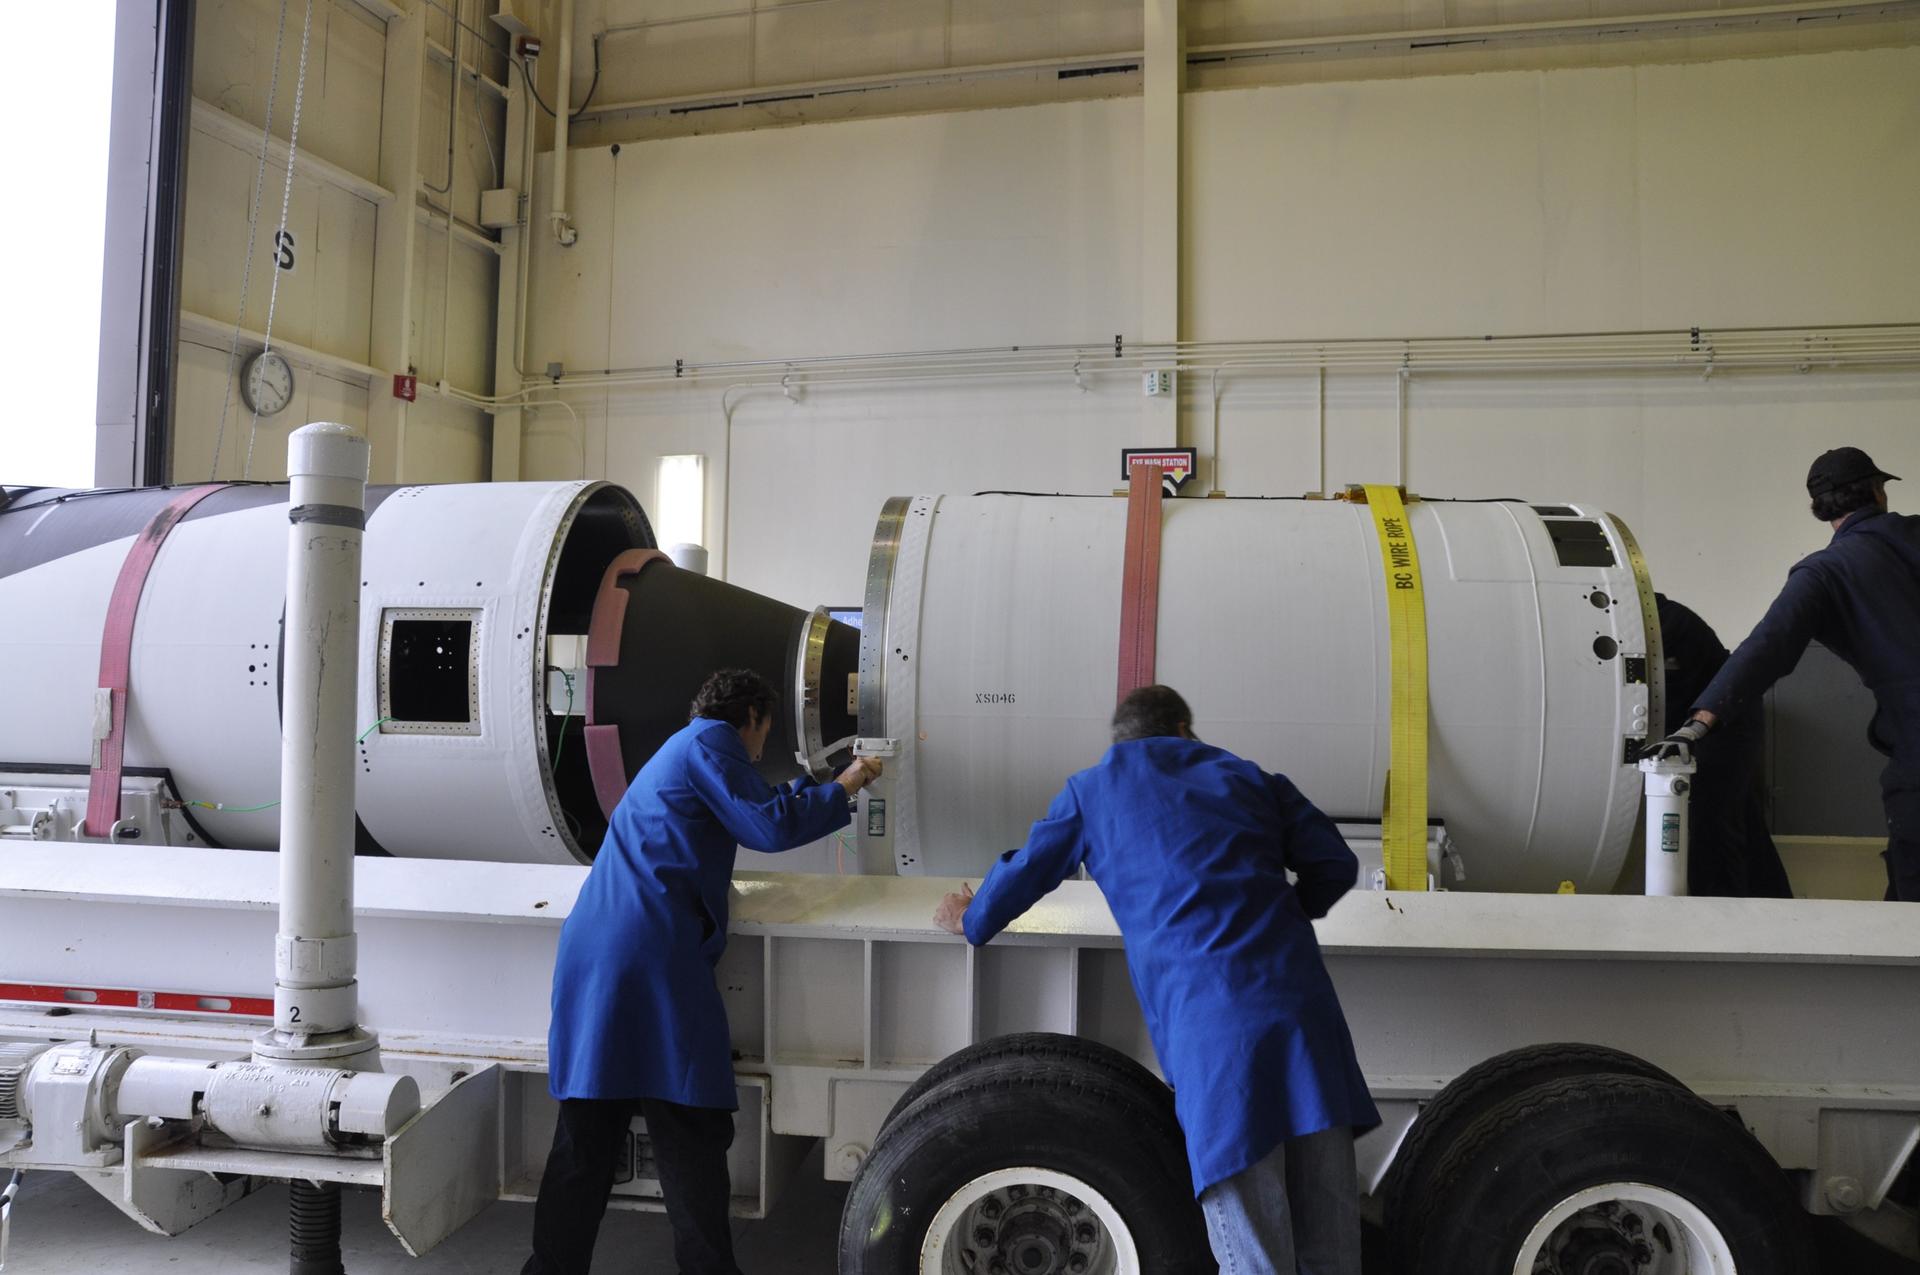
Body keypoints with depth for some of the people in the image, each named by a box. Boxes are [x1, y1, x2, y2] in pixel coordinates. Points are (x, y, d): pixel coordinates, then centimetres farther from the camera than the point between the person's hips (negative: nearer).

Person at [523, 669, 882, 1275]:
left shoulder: (677, 750, 30)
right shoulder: (711, 740, 0)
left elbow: (746, 812, 39)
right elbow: (769, 826, -8)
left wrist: (814, 784, 46)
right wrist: (840, 789, 5)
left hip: (589, 954, 10)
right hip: (652, 958, -9)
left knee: (585, 1139, 12)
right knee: (693, 1142, -3)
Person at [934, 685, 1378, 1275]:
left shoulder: (1094, 788, 17)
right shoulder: (1249, 777, 22)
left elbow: (1026, 870, 24)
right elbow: (1336, 863, 16)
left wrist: (970, 920, 43)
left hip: (1208, 1023, -3)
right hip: (1300, 1002, 3)